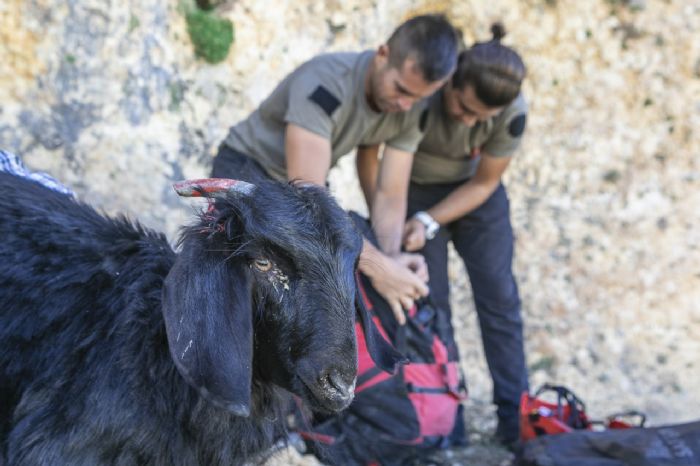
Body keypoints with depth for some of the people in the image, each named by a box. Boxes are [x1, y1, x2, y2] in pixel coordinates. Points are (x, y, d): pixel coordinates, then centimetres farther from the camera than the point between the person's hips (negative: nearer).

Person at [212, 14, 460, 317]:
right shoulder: (325, 83, -36)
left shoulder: (409, 114, -14)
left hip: (300, 182, 7)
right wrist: (377, 265, -45)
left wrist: (392, 255, -33)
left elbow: (390, 195, -12)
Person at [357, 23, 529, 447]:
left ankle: (515, 417, 8)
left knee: (500, 299, -2)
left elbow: (483, 182, -14)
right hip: (415, 189, -1)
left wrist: (429, 223, -24)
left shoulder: (513, 113, -29)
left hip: (475, 191, 1)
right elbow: (368, 151, -16)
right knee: (430, 303, -4)